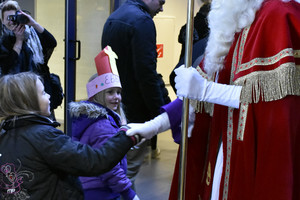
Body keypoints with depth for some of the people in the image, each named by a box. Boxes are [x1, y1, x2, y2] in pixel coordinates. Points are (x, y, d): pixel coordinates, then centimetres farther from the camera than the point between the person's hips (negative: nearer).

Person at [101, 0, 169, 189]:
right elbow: (146, 72, -21)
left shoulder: (113, 18, 16)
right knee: (130, 166, -2)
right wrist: (159, 110, -17)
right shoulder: (142, 21, -15)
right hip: (135, 109, -9)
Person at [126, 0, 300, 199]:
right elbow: (198, 91, 13)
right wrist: (153, 125, 8)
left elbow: (275, 93, -21)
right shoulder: (233, 24, 12)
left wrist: (205, 89, -22)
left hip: (257, 152, -7)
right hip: (227, 146, 7)